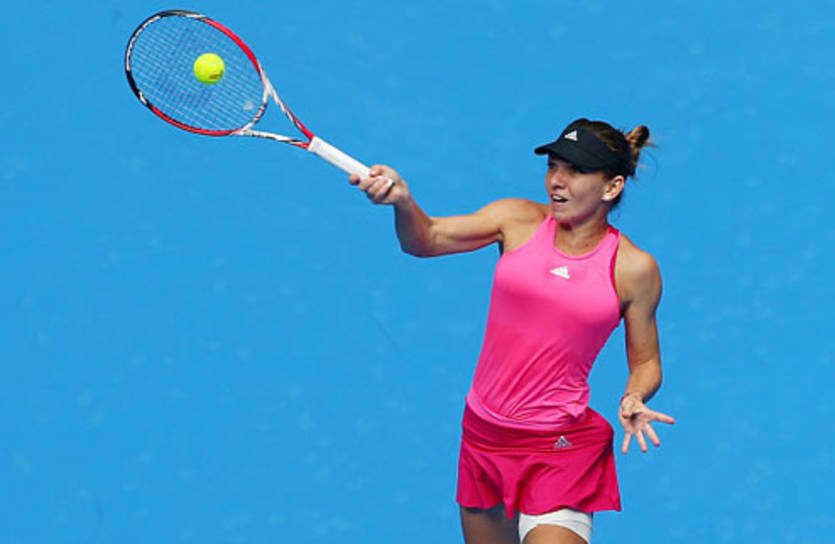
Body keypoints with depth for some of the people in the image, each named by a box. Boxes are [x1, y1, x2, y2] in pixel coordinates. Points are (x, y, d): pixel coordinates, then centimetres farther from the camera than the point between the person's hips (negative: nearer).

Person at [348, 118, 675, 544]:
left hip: (560, 453, -4)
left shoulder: (634, 269, -5)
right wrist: (403, 202, -32)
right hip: (483, 434, 4)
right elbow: (426, 239, -10)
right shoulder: (519, 221, -1)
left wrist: (634, 400, -16)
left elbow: (645, 361, 6)